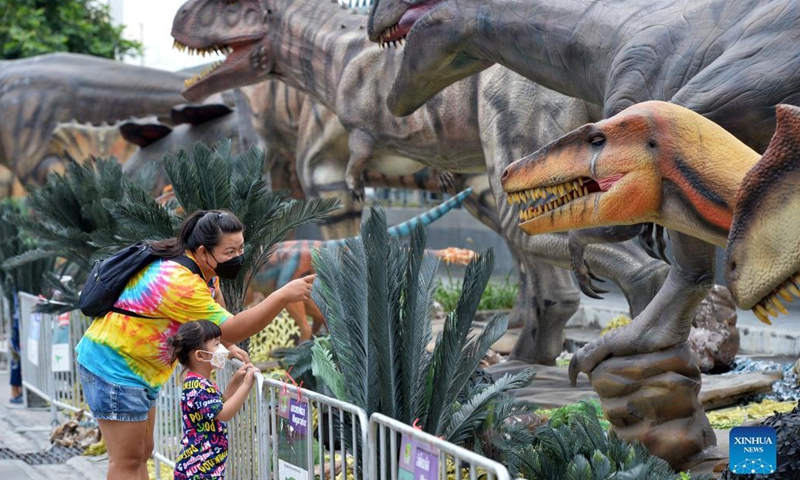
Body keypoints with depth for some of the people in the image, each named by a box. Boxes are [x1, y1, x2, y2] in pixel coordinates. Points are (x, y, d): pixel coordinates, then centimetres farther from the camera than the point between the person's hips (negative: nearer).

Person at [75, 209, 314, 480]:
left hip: (139, 368, 10)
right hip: (113, 365, -10)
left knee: (142, 454, 14)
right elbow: (230, 330, -30)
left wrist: (228, 347, 12)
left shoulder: (204, 265, -1)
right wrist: (283, 296, -35)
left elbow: (215, 301, 21)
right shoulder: (179, 282, -31)